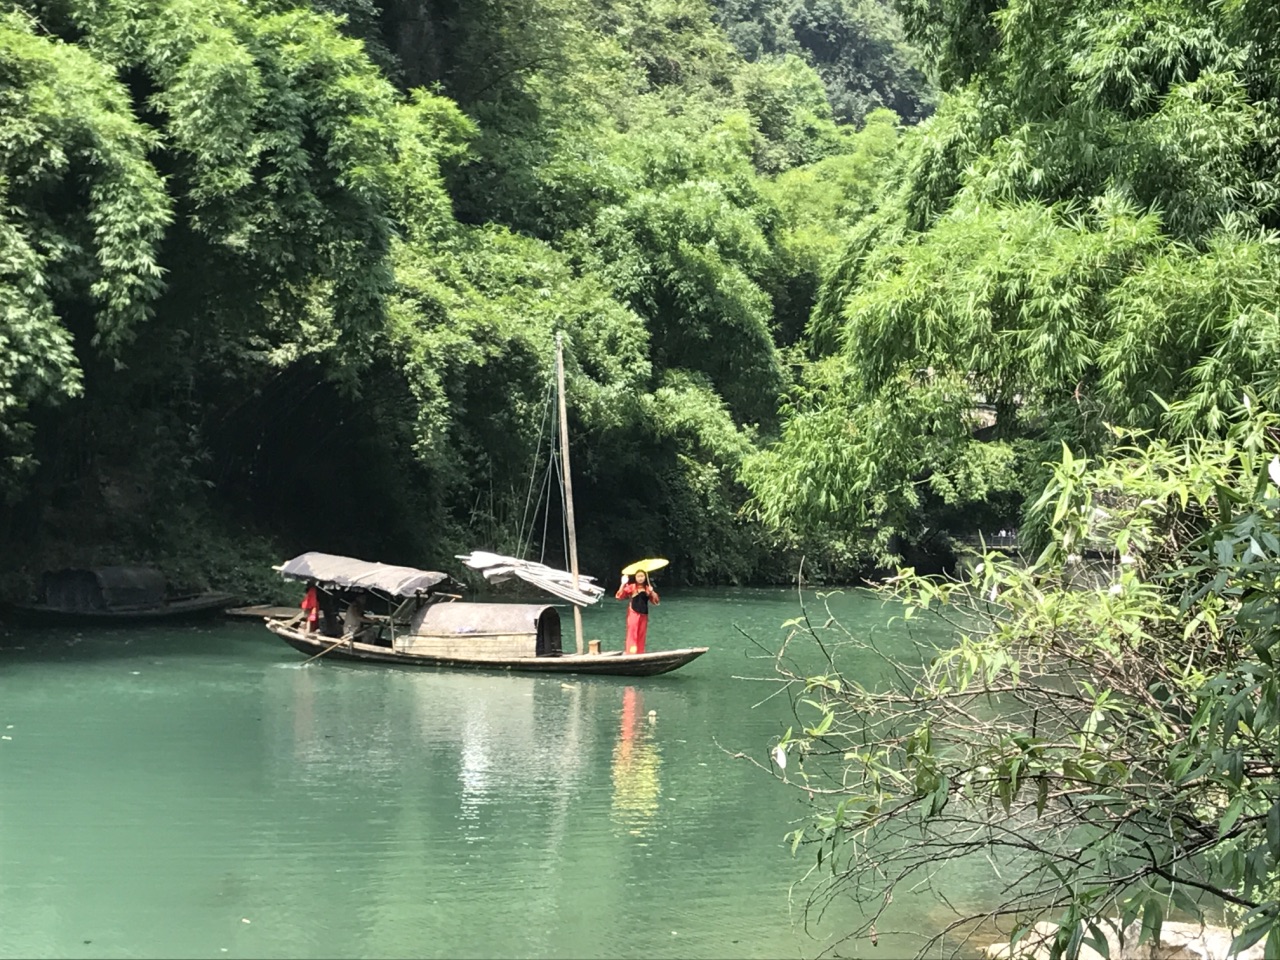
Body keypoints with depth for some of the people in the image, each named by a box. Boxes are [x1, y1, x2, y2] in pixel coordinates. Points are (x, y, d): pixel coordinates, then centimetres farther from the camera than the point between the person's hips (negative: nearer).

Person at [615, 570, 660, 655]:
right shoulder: (632, 587, -3)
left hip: (643, 614, 4)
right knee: (632, 632, -13)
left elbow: (656, 601, 8)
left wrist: (652, 592, -7)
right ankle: (631, 652, -14)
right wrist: (623, 584, -22)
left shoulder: (648, 588, 9)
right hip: (633, 613, -4)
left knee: (641, 635, 8)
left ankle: (640, 653, 16)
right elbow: (619, 596, -13)